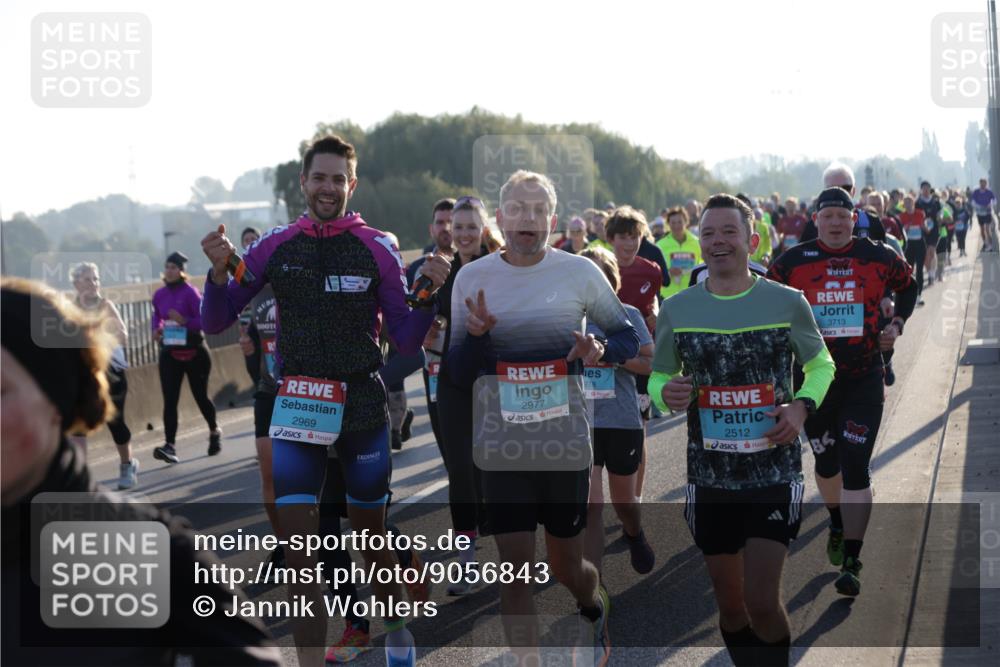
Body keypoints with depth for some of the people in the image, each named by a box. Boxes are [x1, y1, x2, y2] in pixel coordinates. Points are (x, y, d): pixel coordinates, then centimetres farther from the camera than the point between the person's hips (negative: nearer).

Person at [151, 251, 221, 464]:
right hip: (169, 353, 4)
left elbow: (205, 320, -17)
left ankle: (214, 432, 36)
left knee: (200, 396, 10)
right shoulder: (159, 295, 5)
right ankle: (170, 446, -14)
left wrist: (184, 321, -30)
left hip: (194, 352, -4)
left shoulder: (191, 292, -13)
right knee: (169, 400, -8)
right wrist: (156, 329, 5)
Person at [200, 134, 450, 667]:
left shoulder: (377, 249, -4)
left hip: (363, 407, -1)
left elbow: (407, 341, -1)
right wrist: (220, 270, -16)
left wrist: (428, 292, -18)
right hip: (296, 408, 1)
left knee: (370, 534, 13)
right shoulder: (274, 246, 0)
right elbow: (216, 321, 2)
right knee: (299, 546, -5)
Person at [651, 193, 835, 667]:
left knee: (762, 602, -11)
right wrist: (665, 394, -13)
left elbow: (821, 365, 9)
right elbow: (658, 377, 11)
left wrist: (803, 405, -10)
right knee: (731, 606, 11)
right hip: (709, 479, 2)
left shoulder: (788, 303, -4)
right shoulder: (676, 310, 0)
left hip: (776, 474, -2)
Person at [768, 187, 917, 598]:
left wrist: (897, 324, 5)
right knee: (826, 460, 16)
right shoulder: (793, 262, -4)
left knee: (855, 467, -9)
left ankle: (851, 563, -6)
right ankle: (837, 524, 46)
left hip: (864, 379, -1)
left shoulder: (877, 258, -2)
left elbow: (908, 286, 18)